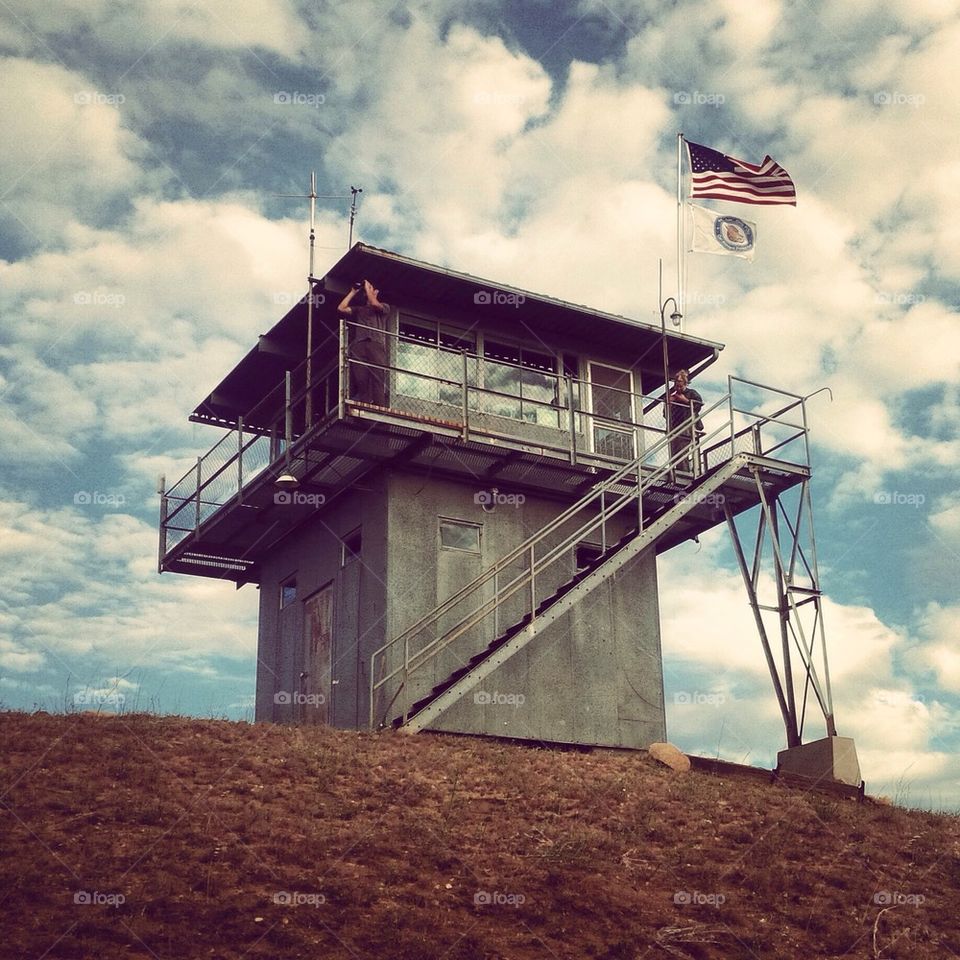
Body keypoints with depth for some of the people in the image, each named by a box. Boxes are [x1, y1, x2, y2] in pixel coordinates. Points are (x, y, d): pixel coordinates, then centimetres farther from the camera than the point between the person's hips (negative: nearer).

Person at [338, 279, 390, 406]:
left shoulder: (384, 307, 24)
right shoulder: (358, 309, 32)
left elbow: (375, 304, 2)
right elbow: (341, 309, 18)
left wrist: (367, 288, 15)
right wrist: (353, 292, 23)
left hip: (376, 344, -3)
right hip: (358, 344, 3)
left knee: (378, 377, -16)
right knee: (359, 379, -14)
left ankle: (380, 409, -25)